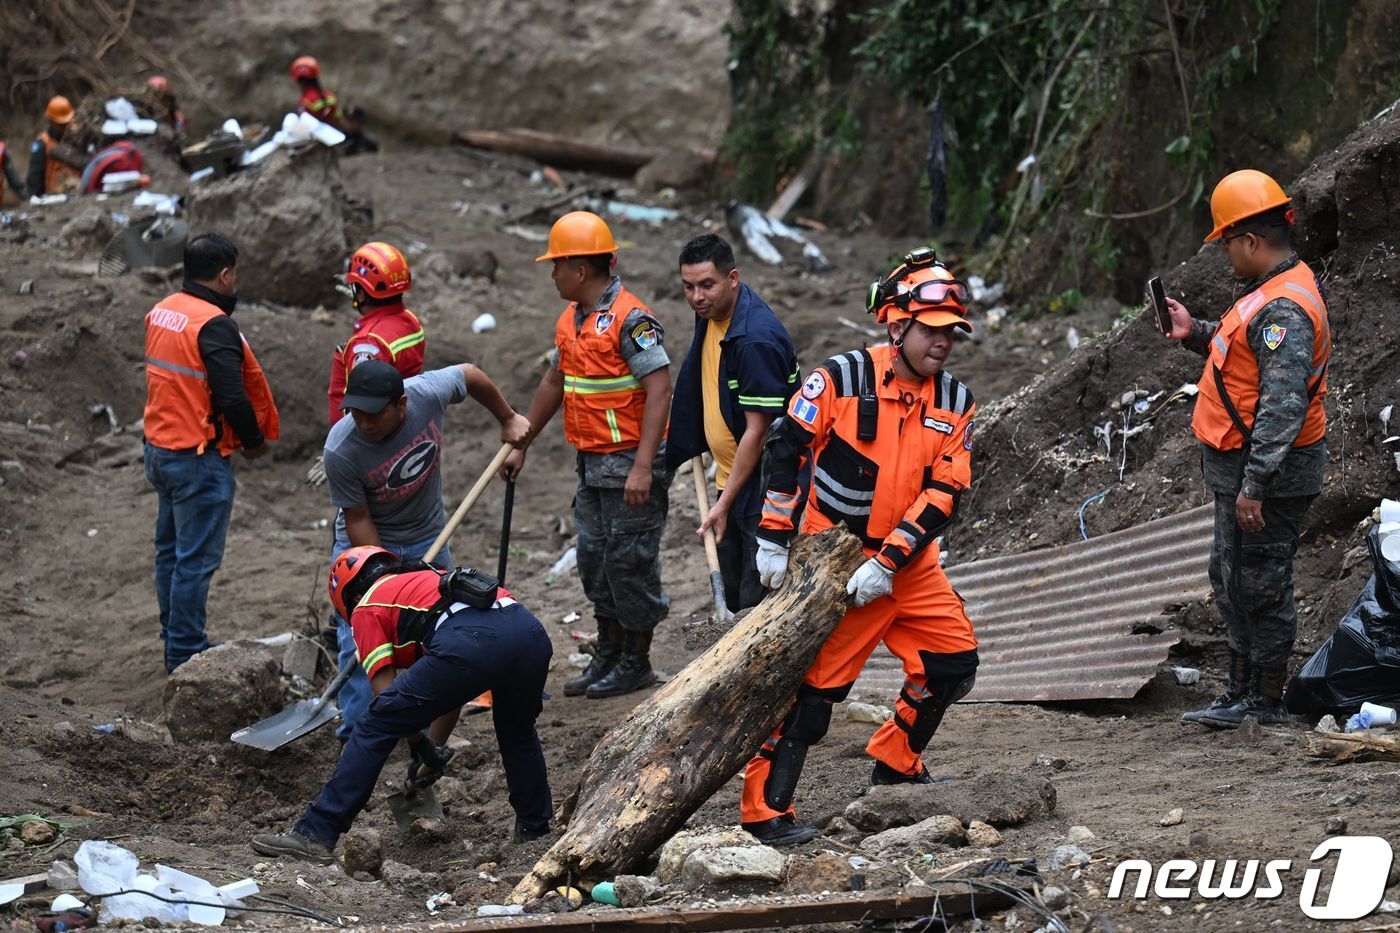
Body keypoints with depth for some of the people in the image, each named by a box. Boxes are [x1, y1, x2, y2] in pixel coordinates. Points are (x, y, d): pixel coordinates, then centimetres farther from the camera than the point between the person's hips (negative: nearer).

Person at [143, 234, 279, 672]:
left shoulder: (160, 312, 6)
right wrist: (254, 441, -6)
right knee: (196, 560, -2)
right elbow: (232, 397, -24)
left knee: (170, 550, 18)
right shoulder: (213, 325, -21)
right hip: (200, 459, -9)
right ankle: (185, 654, 1)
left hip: (159, 450, 9)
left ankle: (174, 642, 28)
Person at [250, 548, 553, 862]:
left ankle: (316, 834, 3)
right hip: (532, 633, 6)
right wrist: (433, 748, 49)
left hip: (472, 643, -6)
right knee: (517, 731, 37)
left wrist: (422, 749, 24)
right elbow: (450, 691, 45)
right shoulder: (433, 579, 42)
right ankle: (535, 830, 43)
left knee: (375, 728, 6)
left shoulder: (366, 608, 23)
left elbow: (386, 691, 12)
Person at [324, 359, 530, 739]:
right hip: (365, 544, -3)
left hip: (426, 539, 3)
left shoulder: (428, 394, -26)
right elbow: (357, 520, -21)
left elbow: (471, 375, -2)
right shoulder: (340, 450, -31)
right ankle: (357, 732, -6)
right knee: (359, 637, -11)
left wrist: (508, 419, 8)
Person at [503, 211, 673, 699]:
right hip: (591, 464, 9)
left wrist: (643, 467, -27)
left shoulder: (630, 319, -18)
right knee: (595, 561, 14)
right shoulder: (571, 320, 12)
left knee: (629, 561, -1)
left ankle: (636, 663, 10)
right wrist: (520, 445, 26)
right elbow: (554, 384, 23)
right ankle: (608, 658, 24)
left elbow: (659, 390, -22)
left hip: (630, 463, -9)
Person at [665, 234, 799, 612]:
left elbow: (757, 431, -23)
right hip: (730, 480, 10)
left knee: (757, 600, -9)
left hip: (763, 487, -10)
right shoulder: (711, 314, 4)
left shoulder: (756, 338, -25)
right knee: (736, 598, 16)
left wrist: (725, 502, -20)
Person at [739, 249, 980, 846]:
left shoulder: (954, 404, 1)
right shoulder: (843, 378, -12)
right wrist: (773, 543, -8)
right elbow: (786, 452, -8)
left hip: (907, 559, 6)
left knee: (953, 662, 8)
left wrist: (887, 565, -15)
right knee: (813, 683, -9)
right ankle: (766, 811, -5)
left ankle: (896, 764, 29)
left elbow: (942, 495, -5)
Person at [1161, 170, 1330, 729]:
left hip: (1269, 474, -11)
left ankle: (1268, 703, 9)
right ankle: (1241, 693, 29)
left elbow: (1284, 406, -28)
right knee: (1232, 580, 19)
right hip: (1241, 471, 11)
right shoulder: (1274, 290, 11)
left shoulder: (1284, 310, -24)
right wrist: (1195, 334, 12)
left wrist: (1255, 486, -29)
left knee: (1261, 587, -1)